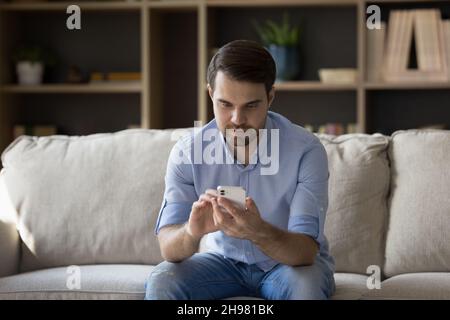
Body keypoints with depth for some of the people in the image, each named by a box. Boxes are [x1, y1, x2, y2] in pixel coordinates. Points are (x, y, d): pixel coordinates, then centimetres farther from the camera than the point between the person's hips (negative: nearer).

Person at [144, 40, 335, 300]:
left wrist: (258, 232, -51)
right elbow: (169, 249, -21)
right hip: (224, 259, 2)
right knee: (161, 282, -25)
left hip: (292, 261, -2)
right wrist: (192, 232, -46)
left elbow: (306, 251, -28)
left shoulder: (306, 151, -23)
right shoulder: (188, 152, -16)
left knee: (305, 286, -35)